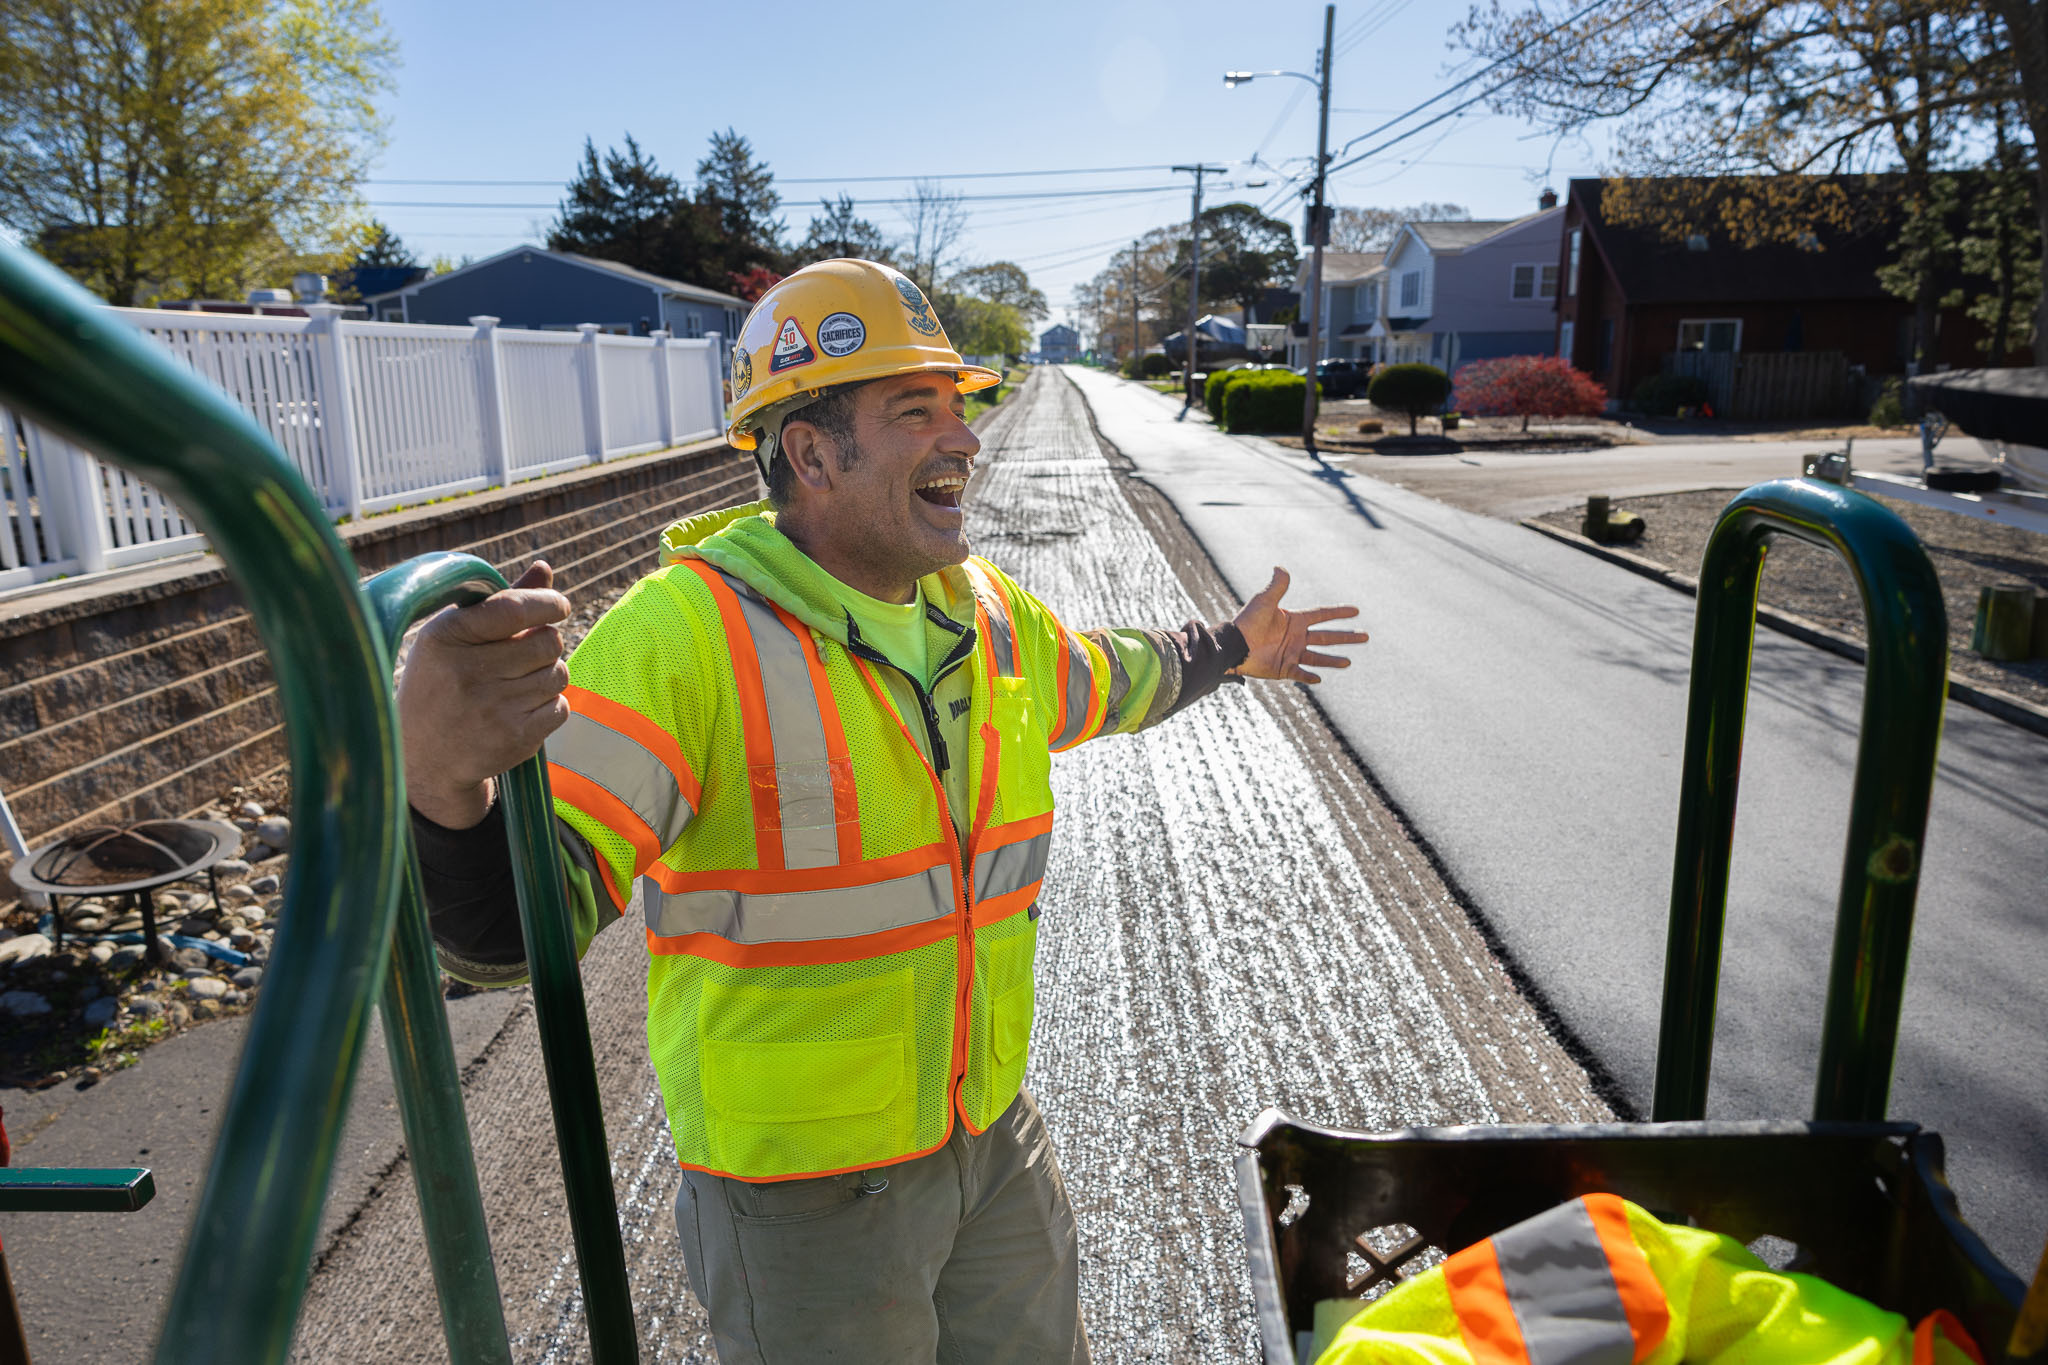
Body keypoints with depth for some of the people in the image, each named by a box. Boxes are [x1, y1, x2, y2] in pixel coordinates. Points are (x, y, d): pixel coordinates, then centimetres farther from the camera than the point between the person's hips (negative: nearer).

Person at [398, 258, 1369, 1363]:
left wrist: (1231, 648, 33)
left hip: (991, 1135, 7)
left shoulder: (980, 610, -2)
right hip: (802, 1183, -6)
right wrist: (443, 781, -52)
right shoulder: (685, 635, -25)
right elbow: (514, 924, -31)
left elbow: (1100, 679, 20)